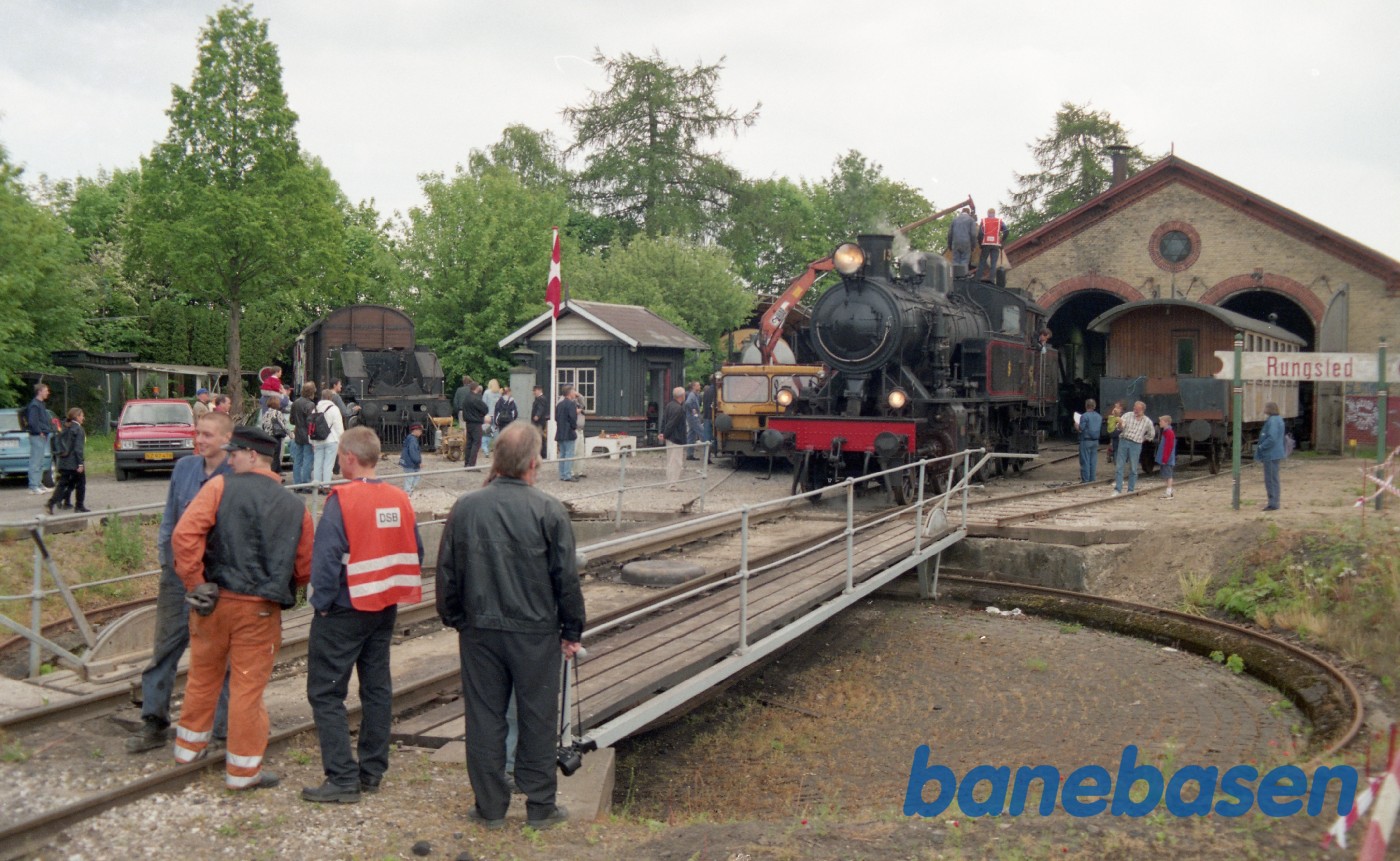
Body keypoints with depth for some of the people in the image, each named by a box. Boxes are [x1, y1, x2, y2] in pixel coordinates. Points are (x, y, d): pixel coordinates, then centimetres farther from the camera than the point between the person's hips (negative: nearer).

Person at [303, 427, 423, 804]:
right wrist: (394, 592, 15)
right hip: (386, 608, 7)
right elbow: (415, 553, 9)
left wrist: (321, 603, -8)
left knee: (326, 693, -1)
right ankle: (372, 772, 21)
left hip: (344, 610, -7)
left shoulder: (342, 500, -16)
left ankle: (343, 778, -4)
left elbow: (326, 557, -19)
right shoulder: (400, 500, 4)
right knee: (377, 689, 14)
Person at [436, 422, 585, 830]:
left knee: (484, 718, 10)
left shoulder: (465, 508, -2)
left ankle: (490, 806, 17)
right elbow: (567, 577, -6)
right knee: (538, 718, 8)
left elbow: (447, 574, 6)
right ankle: (540, 806, 15)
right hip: (536, 632, -2)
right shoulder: (548, 510, -10)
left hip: (480, 630, 2)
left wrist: (455, 620, 19)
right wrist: (571, 631, 5)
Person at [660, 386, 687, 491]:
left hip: (670, 438, 10)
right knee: (675, 462, -4)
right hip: (676, 439, -10)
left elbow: (664, 419, 9)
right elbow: (671, 423, -21)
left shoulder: (669, 405, 8)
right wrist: (665, 435, -11)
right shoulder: (679, 409, -21)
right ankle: (673, 484, -3)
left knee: (671, 461, 15)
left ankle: (671, 483, 22)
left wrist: (663, 433, 5)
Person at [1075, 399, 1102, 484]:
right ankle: (1092, 479, 13)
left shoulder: (1084, 416, -15)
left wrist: (1076, 425, 3)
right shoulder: (1099, 417, 6)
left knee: (1085, 462, -1)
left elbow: (1081, 429, -17)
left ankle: (1085, 480, 0)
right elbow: (1101, 428, 14)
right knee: (1093, 462, 10)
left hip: (1086, 441, -6)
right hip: (1095, 441, 6)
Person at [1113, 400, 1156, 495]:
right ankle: (1117, 489, 2)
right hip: (1124, 442, 0)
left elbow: (1151, 434, 20)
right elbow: (1120, 427, -12)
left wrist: (1143, 439, 11)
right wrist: (1120, 424, -32)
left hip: (1136, 445, 0)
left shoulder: (1148, 422, 3)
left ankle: (1130, 490, 12)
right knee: (1119, 466, -1)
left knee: (1134, 469, 3)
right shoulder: (1128, 415, 1)